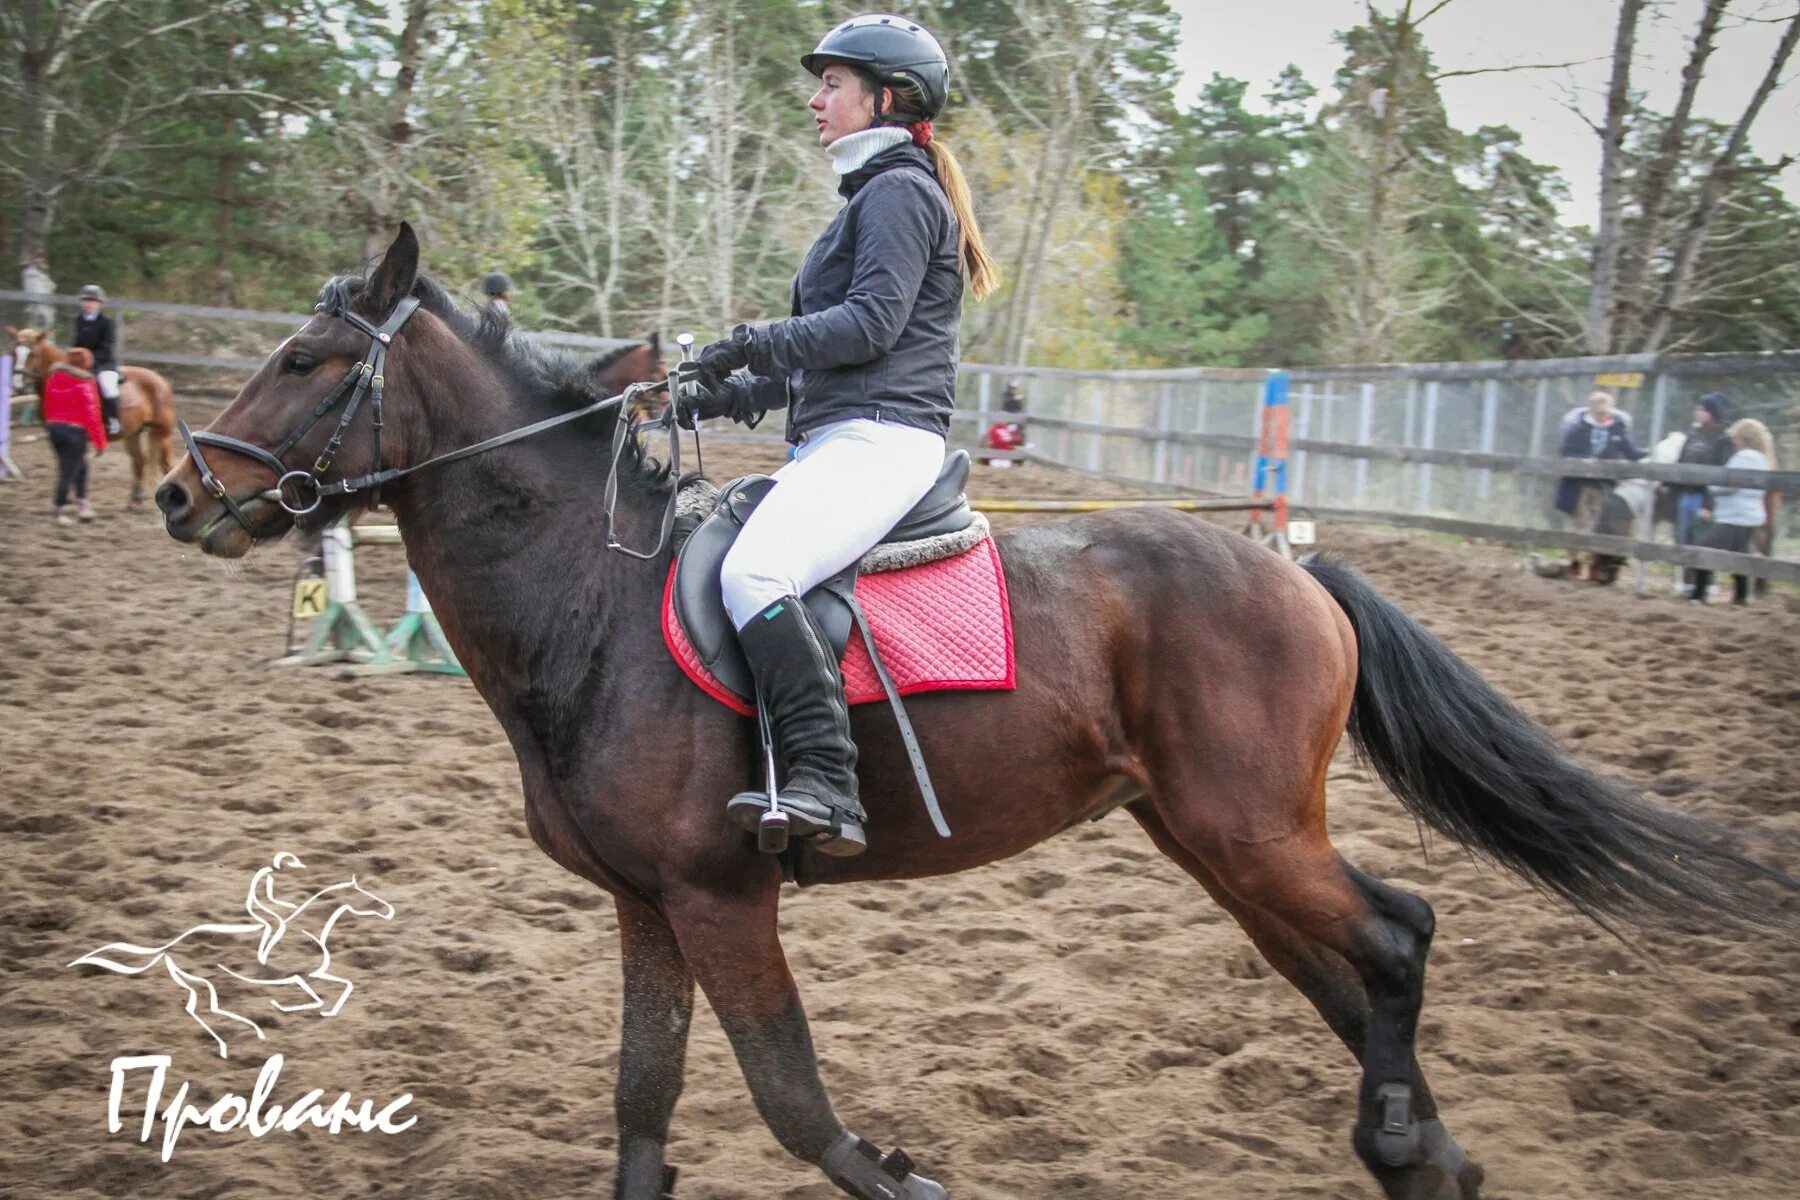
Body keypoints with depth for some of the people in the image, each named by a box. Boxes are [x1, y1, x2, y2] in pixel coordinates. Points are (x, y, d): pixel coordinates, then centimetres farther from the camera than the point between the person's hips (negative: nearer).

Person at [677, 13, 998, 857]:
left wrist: (759, 343, -12)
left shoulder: (897, 191, -4)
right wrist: (732, 395, 17)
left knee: (753, 572, -32)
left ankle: (826, 787, -37)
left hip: (876, 440, -11)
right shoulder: (875, 197, 27)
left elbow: (872, 321, -17)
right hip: (837, 441, 11)